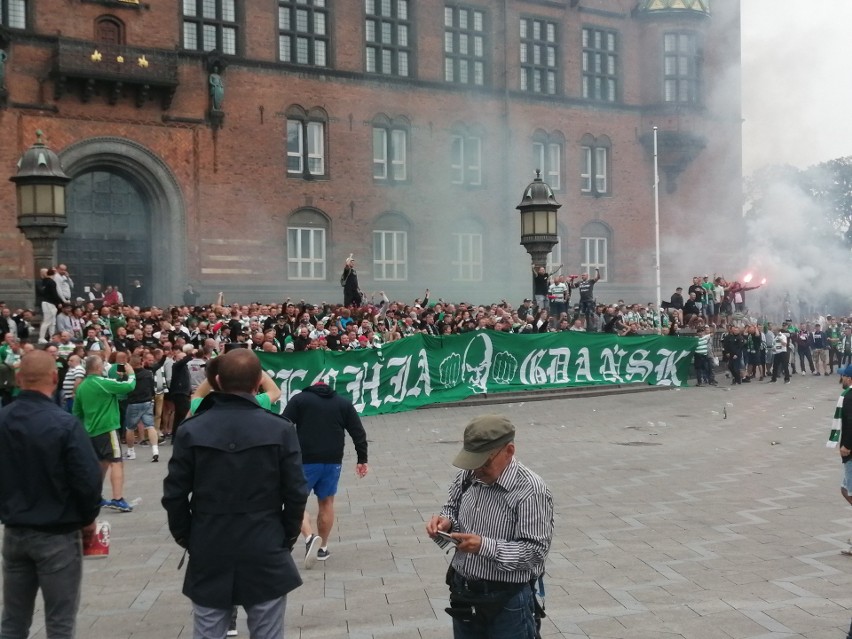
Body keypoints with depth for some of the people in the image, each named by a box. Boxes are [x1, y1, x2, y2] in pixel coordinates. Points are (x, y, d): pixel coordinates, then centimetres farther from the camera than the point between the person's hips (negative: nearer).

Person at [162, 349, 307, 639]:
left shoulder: (191, 430, -6)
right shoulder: (280, 430, -8)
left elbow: (174, 495, -3)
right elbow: (296, 493, -7)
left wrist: (187, 539, 11)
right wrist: (287, 538, 8)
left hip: (208, 555, 1)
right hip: (265, 554, -1)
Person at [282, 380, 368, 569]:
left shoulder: (299, 399, 4)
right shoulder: (344, 403, 12)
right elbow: (358, 432, 8)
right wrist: (362, 459, 12)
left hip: (305, 460, -3)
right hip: (333, 461, 3)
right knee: (326, 502, 16)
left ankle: (310, 537, -14)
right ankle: (323, 548, 22)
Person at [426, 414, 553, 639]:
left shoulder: (531, 491, -21)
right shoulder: (467, 476, -1)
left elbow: (536, 551, -22)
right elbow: (453, 508, 16)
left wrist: (485, 546, -31)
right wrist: (446, 521, -8)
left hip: (507, 601, -6)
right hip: (463, 594, 6)